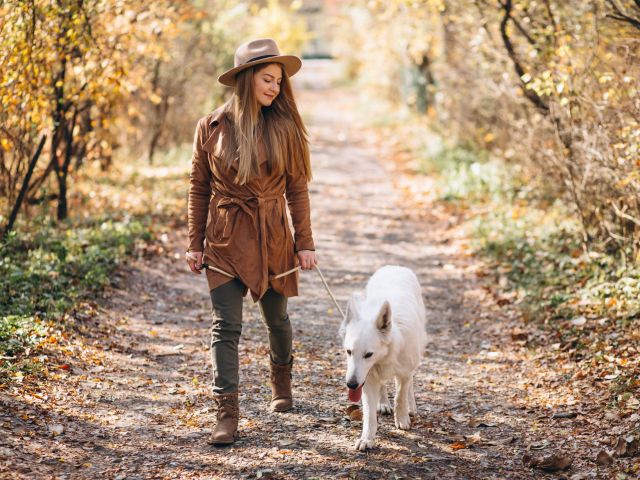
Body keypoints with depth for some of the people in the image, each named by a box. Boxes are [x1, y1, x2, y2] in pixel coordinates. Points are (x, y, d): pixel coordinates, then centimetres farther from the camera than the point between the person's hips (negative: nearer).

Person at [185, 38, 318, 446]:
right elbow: (199, 189, 3)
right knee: (226, 326, -7)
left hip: (273, 239, 1)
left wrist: (305, 243, -2)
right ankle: (227, 413, -6)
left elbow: (297, 189, 1)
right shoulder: (212, 128, -3)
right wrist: (195, 244, 2)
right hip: (225, 240, -1)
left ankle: (282, 381, 44)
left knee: (276, 317, 17)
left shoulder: (284, 128, -2)